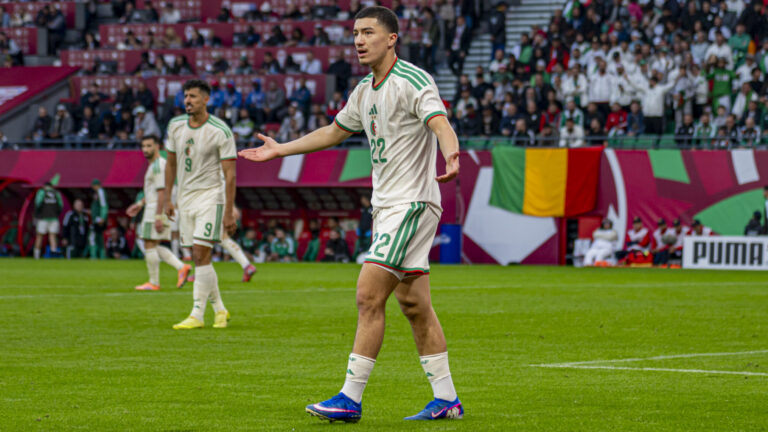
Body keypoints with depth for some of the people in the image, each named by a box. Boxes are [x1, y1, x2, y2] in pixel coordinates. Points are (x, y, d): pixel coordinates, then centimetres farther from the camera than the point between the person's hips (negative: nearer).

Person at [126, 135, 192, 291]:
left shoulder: (158, 166, -15)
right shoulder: (155, 165, 18)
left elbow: (161, 192, -21)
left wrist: (158, 217, -24)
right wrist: (140, 204, 29)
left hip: (156, 211, -10)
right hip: (152, 209, 10)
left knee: (150, 246, -5)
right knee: (154, 247, 12)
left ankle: (153, 283, -1)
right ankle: (181, 267, 3)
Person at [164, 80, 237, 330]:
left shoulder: (220, 131, -13)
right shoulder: (175, 126, 3)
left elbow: (229, 173, -12)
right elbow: (171, 163, 15)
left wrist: (229, 212, -15)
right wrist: (167, 199, 13)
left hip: (210, 196, -6)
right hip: (185, 197, 6)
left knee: (201, 254, -14)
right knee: (197, 258, 6)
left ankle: (197, 315, -12)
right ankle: (220, 310, 19)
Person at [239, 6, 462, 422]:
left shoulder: (413, 81, -12)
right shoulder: (364, 91, 14)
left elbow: (440, 123, -28)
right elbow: (334, 131, 30)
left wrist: (451, 156, -49)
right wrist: (280, 150, 36)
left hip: (411, 203, -9)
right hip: (387, 204, 9)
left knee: (368, 296, -13)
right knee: (413, 302, 8)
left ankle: (351, 399, -10)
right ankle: (446, 399, 12)